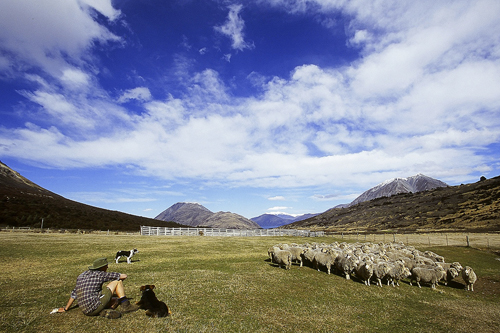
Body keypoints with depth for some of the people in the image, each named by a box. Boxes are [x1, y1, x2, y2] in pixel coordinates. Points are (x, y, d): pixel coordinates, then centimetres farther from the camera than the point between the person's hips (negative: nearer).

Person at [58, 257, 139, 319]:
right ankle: (125, 306, 2)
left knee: (116, 301, 25)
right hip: (95, 307, -8)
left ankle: (105, 311, -6)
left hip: (86, 310, 8)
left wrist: (65, 309, 39)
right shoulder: (100, 274, -7)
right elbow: (124, 276, -5)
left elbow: (74, 294, 24)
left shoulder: (81, 276, 14)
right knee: (117, 281, 1)